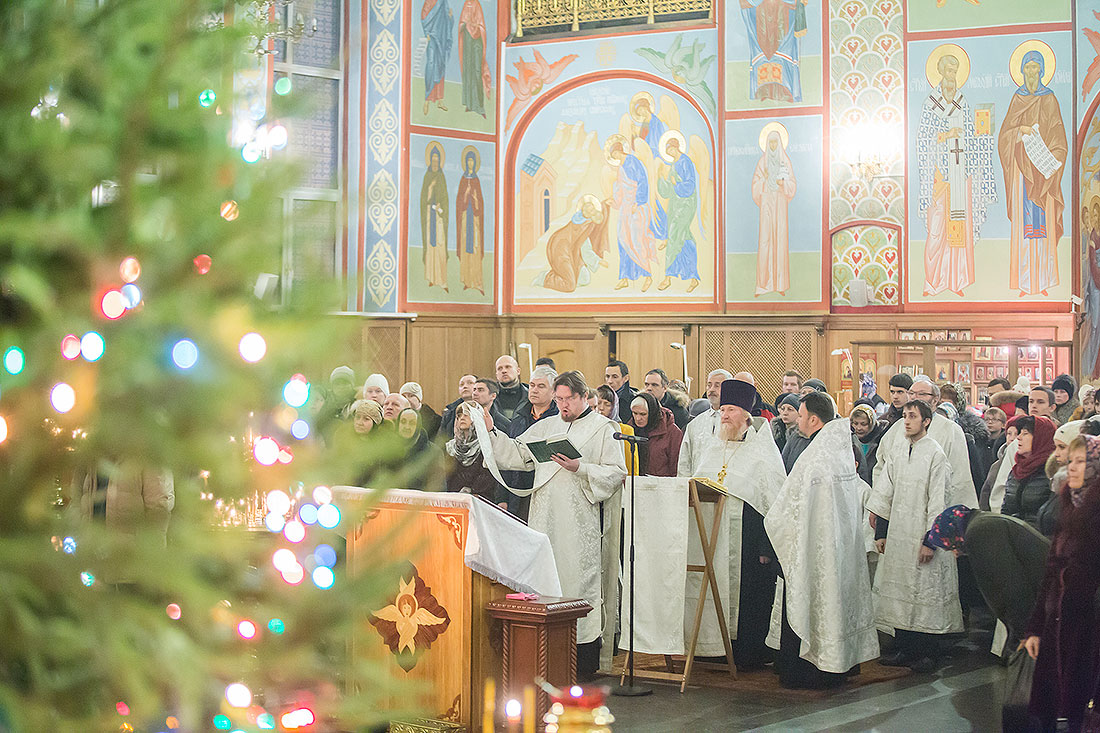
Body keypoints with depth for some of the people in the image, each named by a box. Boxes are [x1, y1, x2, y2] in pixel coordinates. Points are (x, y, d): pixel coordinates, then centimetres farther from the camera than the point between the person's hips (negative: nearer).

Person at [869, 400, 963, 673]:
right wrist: (880, 533, 9)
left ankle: (928, 653, 7)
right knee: (899, 591, 8)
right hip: (897, 535, 6)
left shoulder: (936, 454, -8)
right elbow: (884, 492, 12)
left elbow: (937, 500, -11)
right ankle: (904, 648, 17)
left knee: (926, 592, -1)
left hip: (922, 534, -6)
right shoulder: (897, 452, 10)